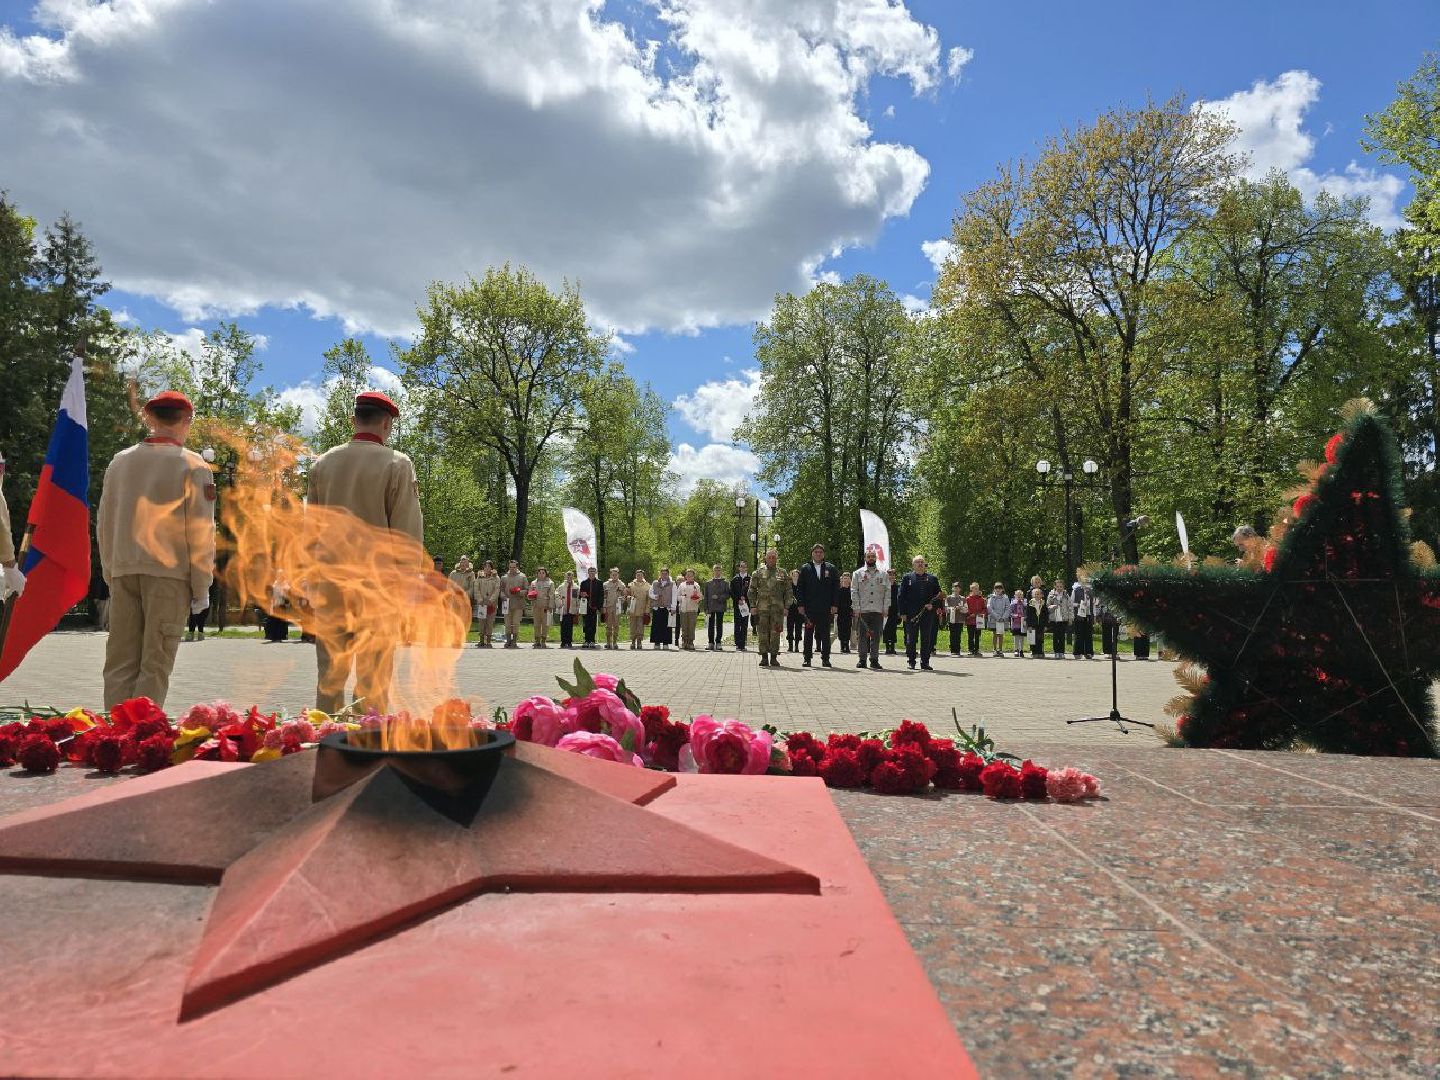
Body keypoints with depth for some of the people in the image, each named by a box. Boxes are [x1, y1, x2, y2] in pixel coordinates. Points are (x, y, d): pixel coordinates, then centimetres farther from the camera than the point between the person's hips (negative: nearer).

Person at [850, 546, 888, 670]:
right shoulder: (858, 574, 7)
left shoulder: (883, 574, 10)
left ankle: (874, 660, 7)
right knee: (863, 636, 2)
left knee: (876, 636, 1)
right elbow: (854, 592, 3)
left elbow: (887, 592, 7)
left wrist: (886, 609, -1)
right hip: (863, 610, -1)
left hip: (879, 611, 1)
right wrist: (857, 608, -5)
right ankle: (862, 660, 9)